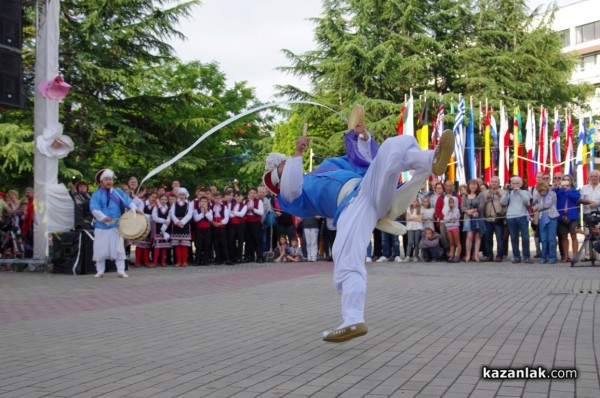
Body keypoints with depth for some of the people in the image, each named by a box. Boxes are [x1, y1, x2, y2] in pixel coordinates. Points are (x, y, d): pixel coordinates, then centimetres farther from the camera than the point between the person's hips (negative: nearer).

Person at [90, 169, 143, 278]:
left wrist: (134, 208, -25)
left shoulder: (118, 192, 8)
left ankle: (121, 271, 3)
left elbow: (127, 201, -5)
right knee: (100, 249, 3)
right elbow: (94, 208, -15)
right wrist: (102, 217, -32)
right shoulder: (96, 195, -1)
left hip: (116, 225, 1)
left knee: (118, 248, -1)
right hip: (101, 226, -1)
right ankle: (100, 271, 15)